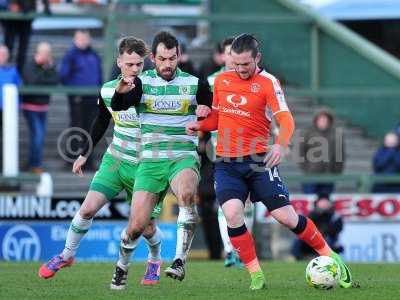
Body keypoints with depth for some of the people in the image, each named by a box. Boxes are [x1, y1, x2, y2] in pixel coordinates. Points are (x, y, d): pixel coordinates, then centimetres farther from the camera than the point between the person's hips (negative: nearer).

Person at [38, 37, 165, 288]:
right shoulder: (107, 91, -4)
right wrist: (85, 154, 16)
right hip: (115, 161, 3)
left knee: (147, 226, 1)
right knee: (88, 209, -10)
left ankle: (155, 259, 34)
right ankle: (67, 255, 11)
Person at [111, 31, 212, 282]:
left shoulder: (195, 84, 3)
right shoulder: (142, 82, 1)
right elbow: (118, 107, -17)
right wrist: (121, 92, -37)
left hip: (184, 158, -1)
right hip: (150, 161, 1)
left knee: (186, 194, -36)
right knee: (137, 225, -4)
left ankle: (180, 260, -33)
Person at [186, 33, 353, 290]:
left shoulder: (268, 83, -5)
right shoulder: (221, 80, 9)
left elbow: (286, 120, -15)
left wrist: (281, 144, -35)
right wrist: (200, 125, 1)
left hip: (259, 161, -3)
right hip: (227, 162, 3)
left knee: (285, 216, -6)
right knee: (232, 213, -20)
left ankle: (329, 256, 15)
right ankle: (256, 276, -9)